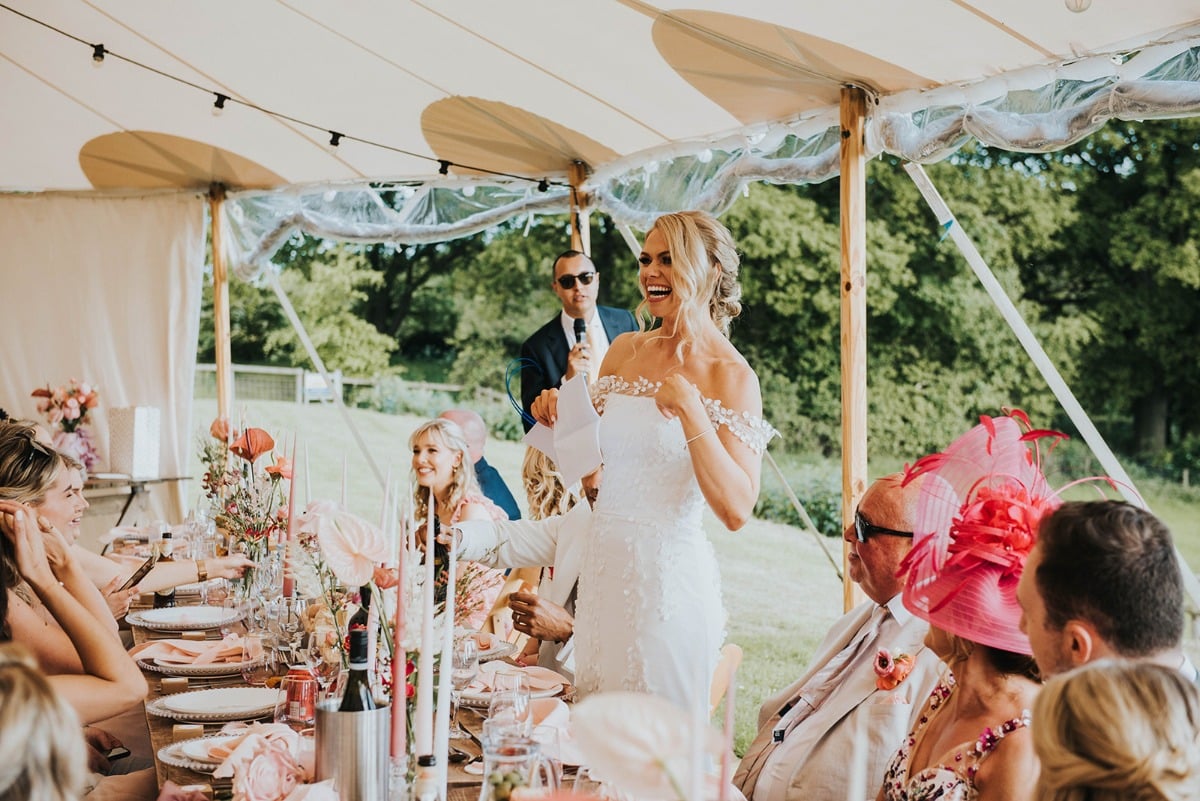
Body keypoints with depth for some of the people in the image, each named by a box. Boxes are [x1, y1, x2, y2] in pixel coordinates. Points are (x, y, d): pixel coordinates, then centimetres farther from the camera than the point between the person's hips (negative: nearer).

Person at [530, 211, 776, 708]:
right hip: (603, 562, 6)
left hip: (668, 575, -6)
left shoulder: (731, 376, -12)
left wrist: (689, 408, -26)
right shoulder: (625, 350, 6)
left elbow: (736, 510, -20)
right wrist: (558, 415, -1)